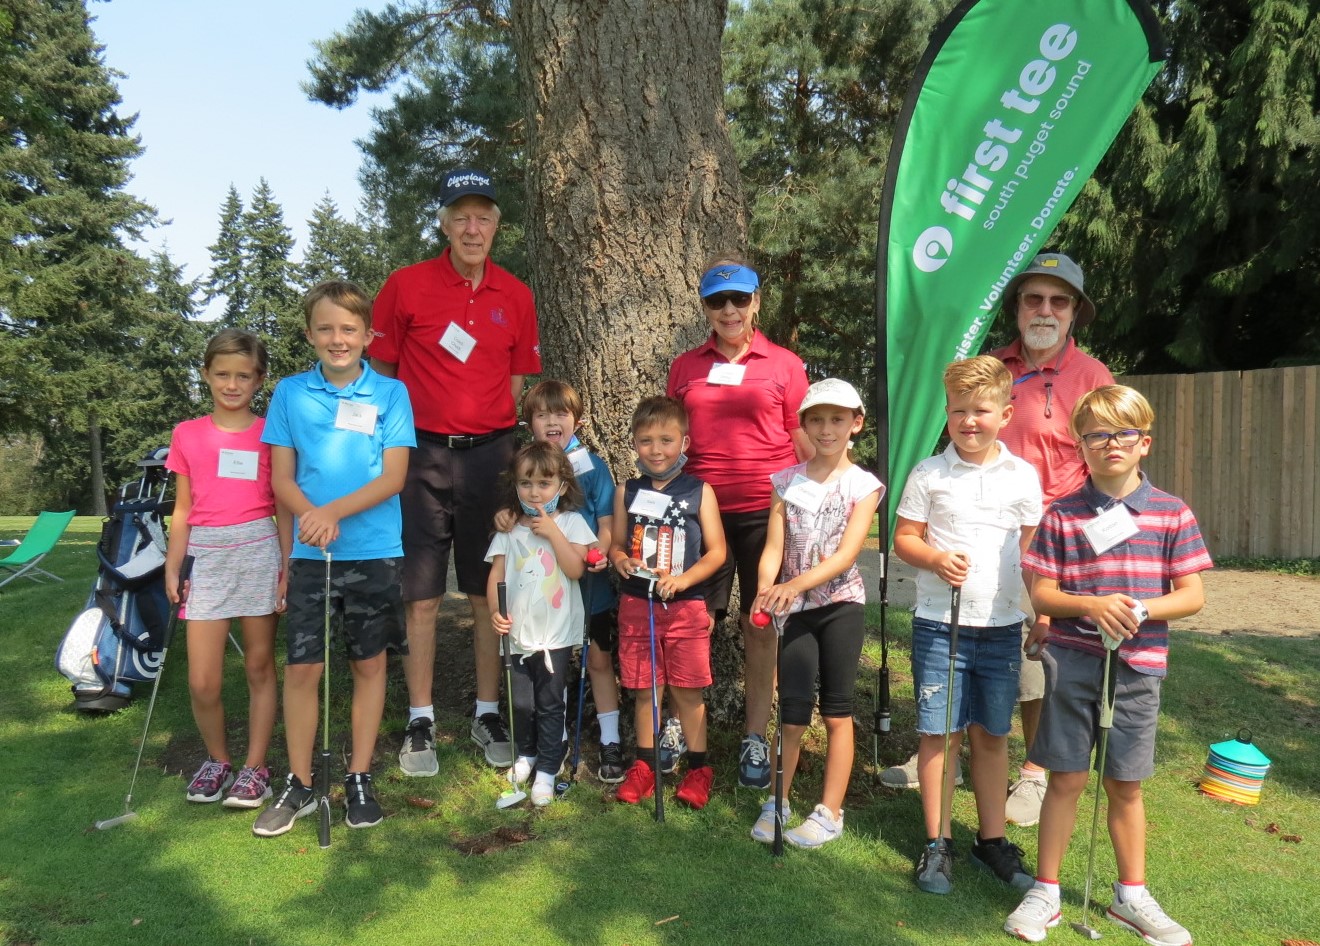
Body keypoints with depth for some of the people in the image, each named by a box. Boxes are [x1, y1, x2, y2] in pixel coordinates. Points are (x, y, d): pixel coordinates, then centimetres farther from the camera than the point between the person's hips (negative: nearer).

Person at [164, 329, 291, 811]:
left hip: (259, 552, -1)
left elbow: (283, 507, 4)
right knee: (202, 683, -1)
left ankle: (255, 767, 20)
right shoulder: (188, 435, 8)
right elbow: (183, 510, 12)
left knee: (260, 666, 7)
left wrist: (287, 568, -1)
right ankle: (217, 759, 24)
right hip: (207, 555, 1)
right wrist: (172, 568, 6)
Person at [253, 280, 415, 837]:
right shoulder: (290, 393, 4)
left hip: (374, 553, -1)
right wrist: (313, 517, -16)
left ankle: (359, 779, 24)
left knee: (369, 665, 9)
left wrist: (335, 510, -19)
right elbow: (281, 478, 3)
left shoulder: (390, 393, -1)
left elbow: (394, 477, -6)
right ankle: (299, 785, 20)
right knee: (301, 668, 4)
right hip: (310, 554, 1)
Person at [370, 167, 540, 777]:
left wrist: (497, 436, 5)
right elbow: (381, 372, 4)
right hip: (424, 454, -2)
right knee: (422, 595, 4)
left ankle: (488, 714, 21)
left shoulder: (515, 295, 8)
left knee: (490, 591, 8)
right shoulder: (406, 286, 0)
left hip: (491, 453, 2)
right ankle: (420, 721, 16)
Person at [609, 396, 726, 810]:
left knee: (685, 689, 4)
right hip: (636, 603, 3)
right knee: (642, 688, 10)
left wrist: (682, 579, -18)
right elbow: (616, 543, 12)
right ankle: (644, 765, 26)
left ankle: (699, 767, 21)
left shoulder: (699, 491, -3)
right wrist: (620, 560, -11)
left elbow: (716, 551, -5)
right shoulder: (626, 492, 5)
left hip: (685, 605, -2)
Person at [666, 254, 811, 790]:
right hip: (701, 508, 2)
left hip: (766, 510, -1)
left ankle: (756, 739, 19)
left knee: (760, 625, 6)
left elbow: (804, 442, 6)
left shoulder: (784, 365, 4)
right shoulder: (685, 367, 10)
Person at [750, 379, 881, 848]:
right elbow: (774, 547, -2)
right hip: (795, 609, 2)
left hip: (841, 604, -1)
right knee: (792, 712, 3)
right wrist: (765, 590, -21)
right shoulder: (787, 481, 3)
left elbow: (847, 553, -15)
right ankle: (778, 803, 22)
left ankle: (830, 811, 19)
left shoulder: (863, 485, -4)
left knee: (836, 711, 7)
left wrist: (796, 584, -28)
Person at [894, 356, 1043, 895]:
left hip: (1002, 626, 2)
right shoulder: (929, 474, -2)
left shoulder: (1023, 476, 4)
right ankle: (937, 842, 17)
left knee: (992, 733, 12)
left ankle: (992, 839, 26)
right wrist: (935, 558, -17)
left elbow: (1033, 547, 11)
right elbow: (903, 539, 2)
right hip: (939, 623, -2)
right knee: (940, 732, 4)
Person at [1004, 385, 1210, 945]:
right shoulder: (1062, 515, -2)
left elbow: (1192, 596, 0)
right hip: (1073, 662, -1)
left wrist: (1140, 610, -17)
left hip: (1138, 665, 1)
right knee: (1066, 779, 6)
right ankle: (1045, 892, 22)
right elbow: (1041, 594, -2)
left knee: (1126, 786, 14)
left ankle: (1131, 896, 33)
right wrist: (1090, 606, -19)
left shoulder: (1172, 514, 0)